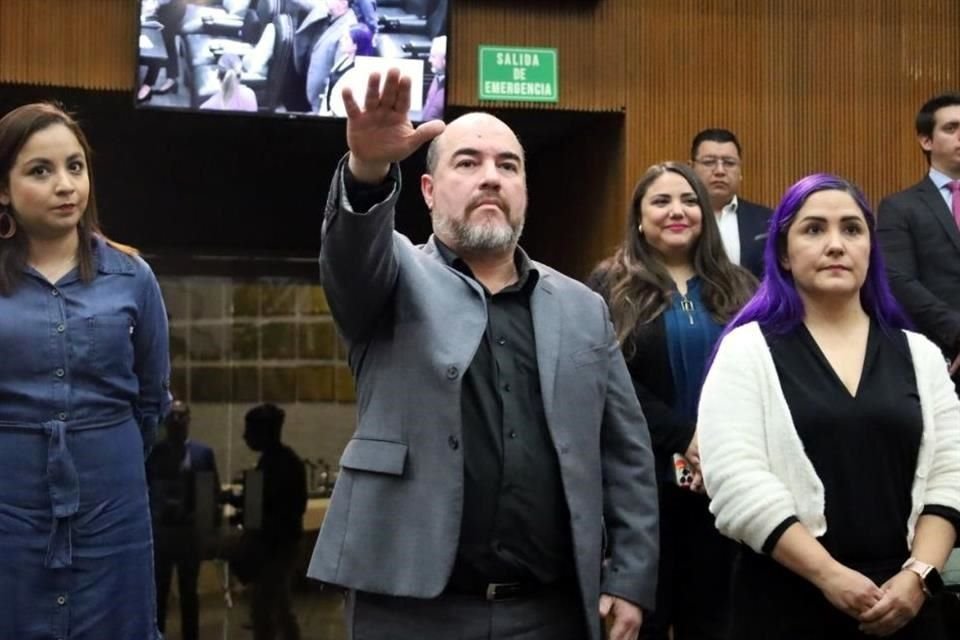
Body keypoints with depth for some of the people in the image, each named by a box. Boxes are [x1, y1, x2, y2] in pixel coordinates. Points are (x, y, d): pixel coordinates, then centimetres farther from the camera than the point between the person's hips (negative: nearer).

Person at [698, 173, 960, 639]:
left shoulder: (919, 354, 9)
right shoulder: (747, 351, -2)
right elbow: (738, 483, -11)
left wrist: (919, 574, -9)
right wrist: (830, 576, -17)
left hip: (901, 601, 3)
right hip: (788, 599, -3)